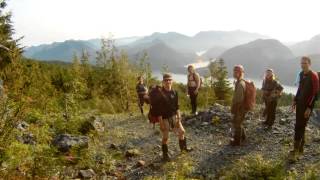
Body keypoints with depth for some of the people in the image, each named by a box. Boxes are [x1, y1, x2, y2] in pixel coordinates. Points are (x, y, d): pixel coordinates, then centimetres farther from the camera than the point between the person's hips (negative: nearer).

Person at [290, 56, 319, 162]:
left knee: (299, 127, -10)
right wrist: (295, 100, 14)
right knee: (300, 126, 12)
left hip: (307, 106, -7)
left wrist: (309, 108, -19)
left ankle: (295, 152, -7)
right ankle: (300, 149, 24)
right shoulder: (301, 74, 9)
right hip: (300, 104, 7)